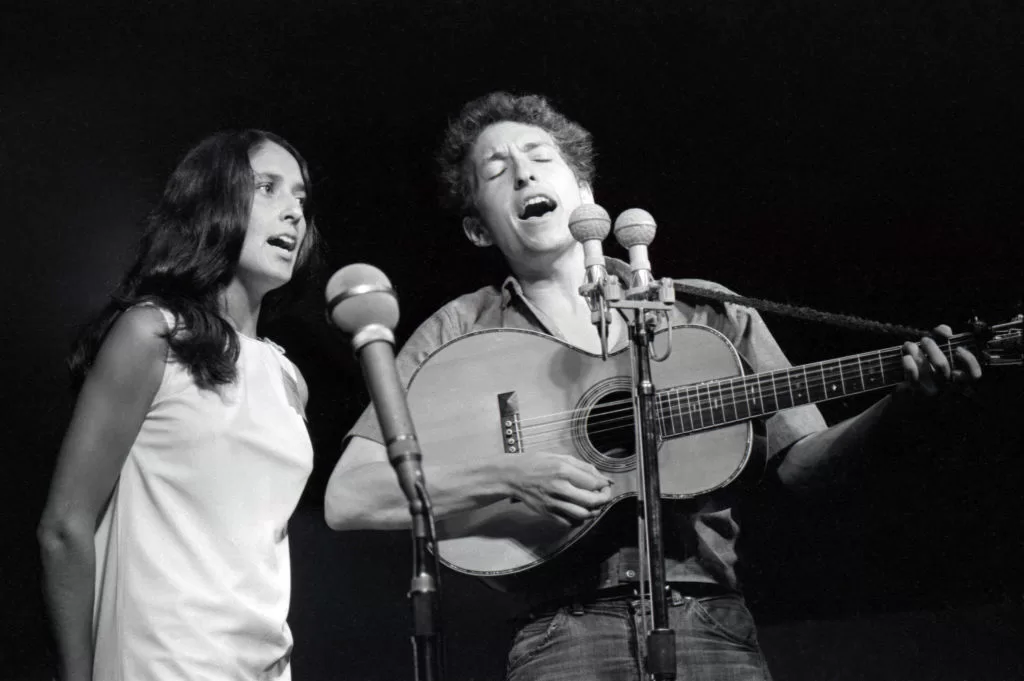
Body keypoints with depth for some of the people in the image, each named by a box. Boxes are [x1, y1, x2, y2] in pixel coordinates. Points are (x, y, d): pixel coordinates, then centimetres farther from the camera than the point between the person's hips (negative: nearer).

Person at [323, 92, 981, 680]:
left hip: (711, 619, 2)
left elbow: (800, 461, 12)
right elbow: (348, 499, 0)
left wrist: (897, 392, -5)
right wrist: (507, 475, -13)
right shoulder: (460, 332, 7)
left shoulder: (705, 312, 14)